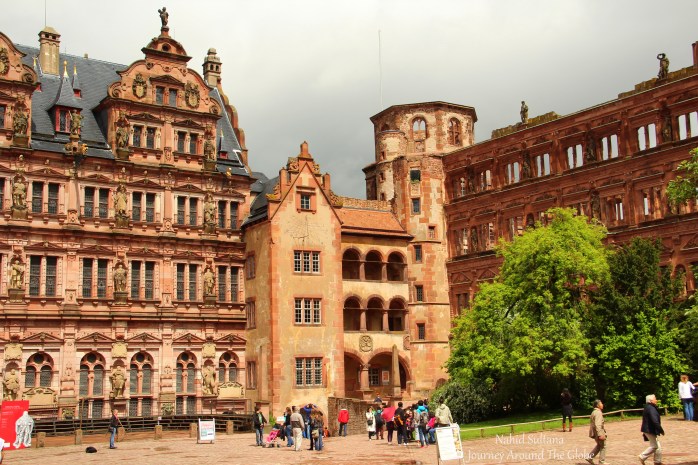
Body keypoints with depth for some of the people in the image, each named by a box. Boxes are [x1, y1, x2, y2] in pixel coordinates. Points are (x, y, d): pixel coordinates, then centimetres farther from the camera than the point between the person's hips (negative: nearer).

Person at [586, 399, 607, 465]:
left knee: (599, 445, 21)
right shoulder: (598, 413, -19)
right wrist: (600, 434, -31)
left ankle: (590, 457, 17)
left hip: (595, 433, 10)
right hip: (598, 432, -10)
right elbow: (598, 425, -27)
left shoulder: (594, 412, 13)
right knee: (603, 446, 2)